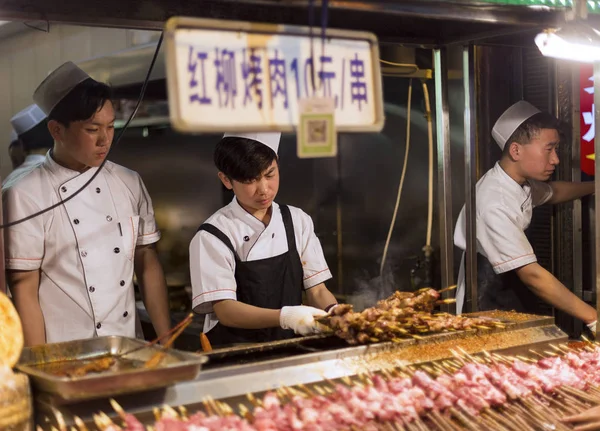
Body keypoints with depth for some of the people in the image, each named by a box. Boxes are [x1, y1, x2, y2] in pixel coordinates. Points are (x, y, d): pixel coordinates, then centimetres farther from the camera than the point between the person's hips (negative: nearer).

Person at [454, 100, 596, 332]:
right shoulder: (494, 203, -29)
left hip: (515, 300, 9)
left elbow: (551, 192, 26)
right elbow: (531, 274, -34)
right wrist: (592, 319, -34)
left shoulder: (522, 182, 0)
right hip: (488, 311, -9)